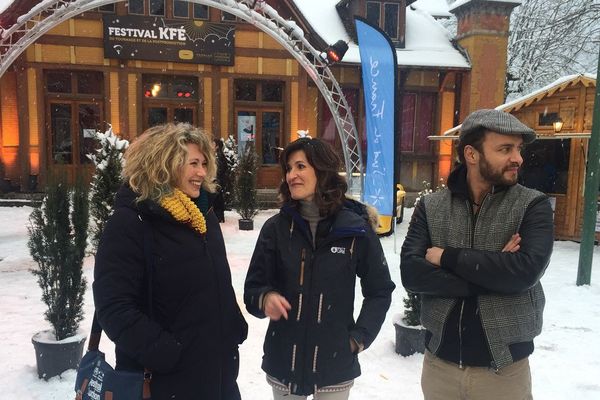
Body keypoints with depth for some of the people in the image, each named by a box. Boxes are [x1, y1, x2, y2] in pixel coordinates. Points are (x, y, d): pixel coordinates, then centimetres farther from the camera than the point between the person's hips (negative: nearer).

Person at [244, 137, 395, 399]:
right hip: (283, 362, 2)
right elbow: (253, 288, -3)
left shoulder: (356, 229, -9)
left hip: (335, 364, -1)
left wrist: (359, 338, -5)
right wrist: (265, 299, -23)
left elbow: (379, 291, 1)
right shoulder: (276, 227, -7)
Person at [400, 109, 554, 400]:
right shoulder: (430, 207, -3)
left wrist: (448, 257, -16)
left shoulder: (532, 206, -7)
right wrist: (493, 273, -19)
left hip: (505, 368, -1)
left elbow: (527, 271, -22)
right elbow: (410, 273, -15)